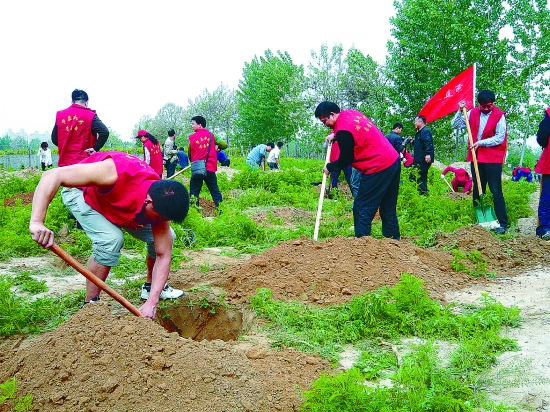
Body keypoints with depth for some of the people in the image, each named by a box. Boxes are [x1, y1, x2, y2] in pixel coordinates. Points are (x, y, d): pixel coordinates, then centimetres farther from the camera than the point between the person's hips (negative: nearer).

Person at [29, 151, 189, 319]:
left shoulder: (160, 204, -26)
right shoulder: (116, 173, -45)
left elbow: (163, 255, -20)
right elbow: (53, 175, -46)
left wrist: (152, 302, -29)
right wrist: (36, 222, -57)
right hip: (81, 192, -5)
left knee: (167, 238, -2)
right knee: (111, 239, -31)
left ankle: (150, 287, 24)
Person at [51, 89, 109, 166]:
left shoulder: (60, 115, 9)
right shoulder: (90, 115, -3)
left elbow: (54, 139, 12)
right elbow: (104, 132, -16)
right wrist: (95, 148, -8)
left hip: (64, 162, 4)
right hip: (83, 161, -4)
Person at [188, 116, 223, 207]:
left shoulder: (192, 137, -2)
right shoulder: (211, 135, 3)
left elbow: (190, 154, 5)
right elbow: (224, 145, 6)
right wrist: (217, 150, 26)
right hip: (210, 169, 2)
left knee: (194, 192, 6)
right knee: (215, 191, 9)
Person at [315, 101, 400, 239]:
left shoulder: (343, 130, -18)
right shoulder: (352, 113, 10)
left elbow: (345, 161, -9)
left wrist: (329, 167, 8)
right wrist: (335, 135, 17)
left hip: (378, 169, -10)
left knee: (361, 210, -3)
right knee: (388, 208, 17)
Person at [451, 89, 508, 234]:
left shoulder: (499, 116, -7)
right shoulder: (472, 113, 6)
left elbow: (500, 138, -11)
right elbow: (455, 125, 10)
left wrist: (481, 142, -16)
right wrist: (460, 111, -4)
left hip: (493, 159, -5)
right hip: (476, 158, 5)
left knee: (496, 192, -5)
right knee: (477, 191, 12)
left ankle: (503, 223, -1)